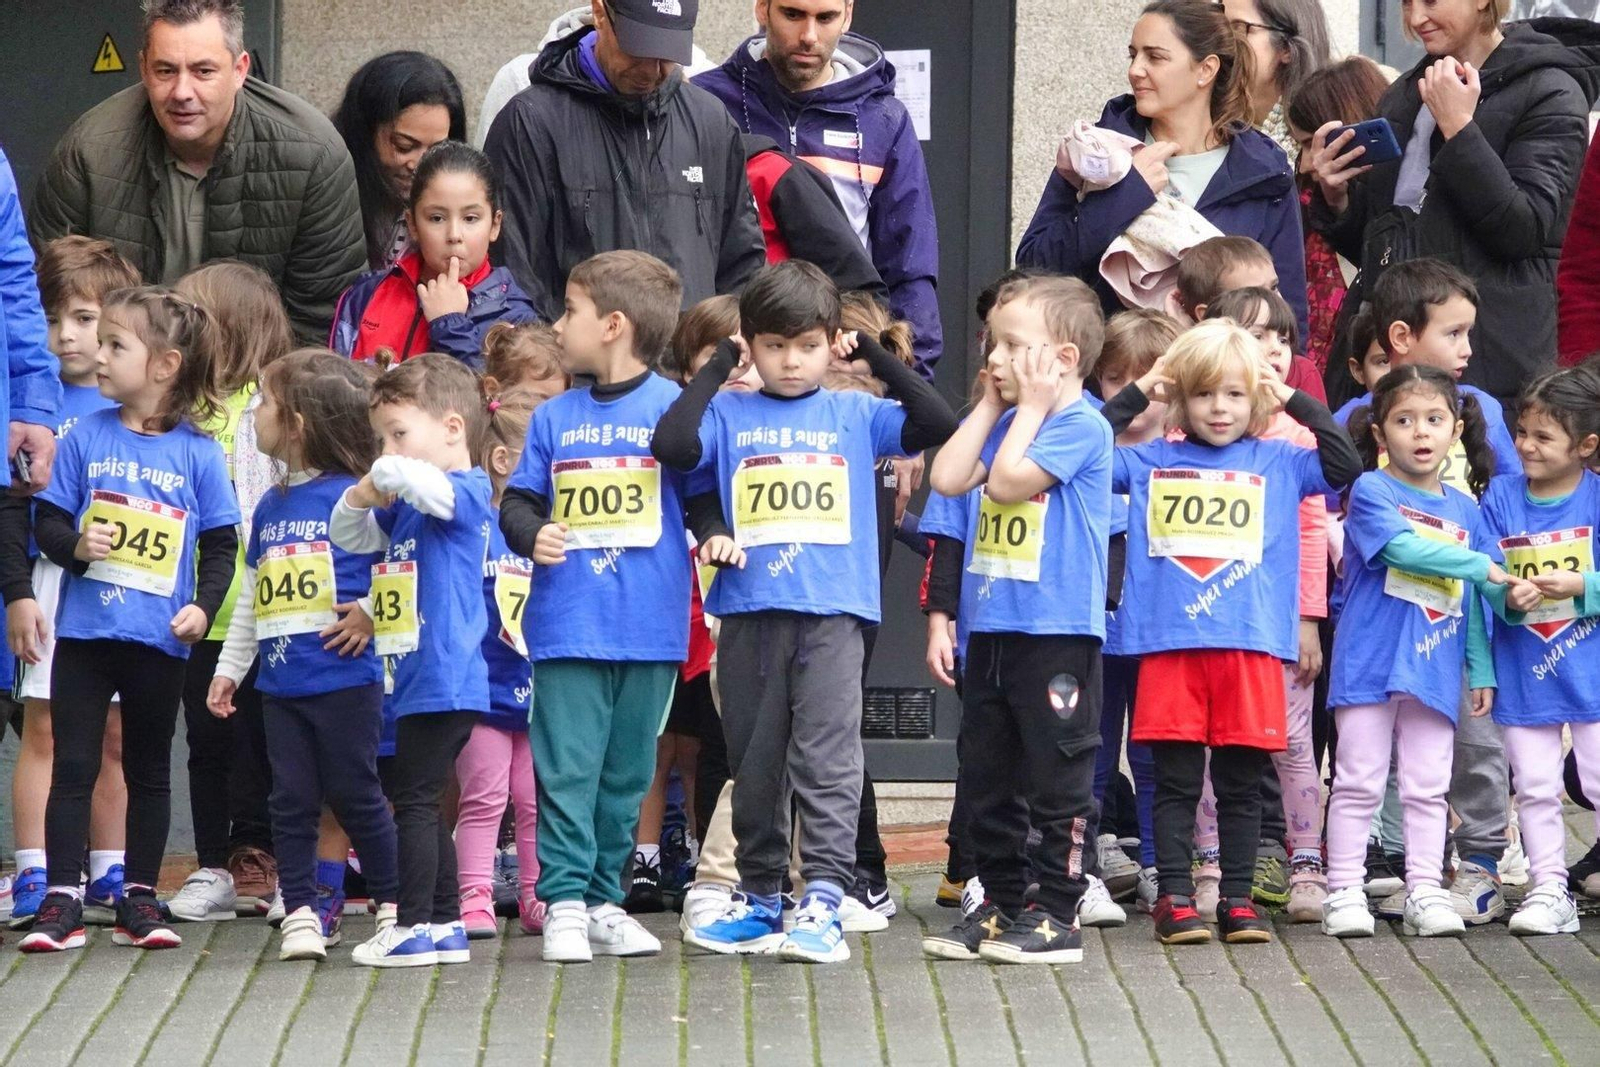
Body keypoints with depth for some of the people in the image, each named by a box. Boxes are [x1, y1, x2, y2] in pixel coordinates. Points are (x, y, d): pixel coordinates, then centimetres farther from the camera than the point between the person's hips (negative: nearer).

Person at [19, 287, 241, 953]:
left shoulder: (198, 454, -3)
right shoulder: (86, 437, 0)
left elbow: (221, 544, 2)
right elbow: (46, 521, 1)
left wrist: (204, 606, -12)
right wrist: (75, 545, -19)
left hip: (159, 641, -1)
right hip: (83, 630, 1)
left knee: (148, 771, 11)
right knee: (73, 766, 1)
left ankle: (139, 898, 19)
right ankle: (62, 899, 3)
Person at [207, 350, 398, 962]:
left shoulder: (356, 497, -10)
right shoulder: (270, 509, 13)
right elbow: (251, 597, 21)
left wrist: (372, 615, -16)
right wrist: (229, 668, 21)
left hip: (344, 678, -7)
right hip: (281, 680, 7)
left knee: (353, 794, 0)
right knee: (292, 799, 6)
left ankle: (396, 904, 12)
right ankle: (301, 911, 11)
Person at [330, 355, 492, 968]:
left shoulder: (465, 491, -11)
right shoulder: (405, 508, 17)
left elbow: (415, 482, -32)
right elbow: (349, 536, 22)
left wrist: (385, 476, -12)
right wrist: (362, 496, 2)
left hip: (443, 680, -10)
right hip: (420, 681, 10)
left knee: (414, 798, -7)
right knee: (420, 802, 14)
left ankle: (414, 927, -5)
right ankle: (447, 925, 20)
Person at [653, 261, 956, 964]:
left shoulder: (855, 416, 7)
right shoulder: (729, 416, 7)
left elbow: (937, 423, -5)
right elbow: (671, 445, -11)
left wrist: (875, 354, -2)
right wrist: (719, 365, -4)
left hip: (833, 614, -2)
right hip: (749, 614, 2)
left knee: (827, 759, -11)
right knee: (754, 763, 11)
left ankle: (822, 903, -16)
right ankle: (760, 901, 21)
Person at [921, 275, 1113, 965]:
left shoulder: (1082, 426, -11)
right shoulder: (1010, 422, 14)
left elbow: (1008, 482, -20)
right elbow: (949, 479, 3)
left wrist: (1029, 406, -10)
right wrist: (991, 405, 6)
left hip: (1057, 630, -9)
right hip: (993, 627, 9)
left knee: (1057, 778, -2)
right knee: (987, 776, 13)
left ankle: (1058, 915, 2)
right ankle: (1000, 903, 22)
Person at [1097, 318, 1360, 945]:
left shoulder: (1279, 464, 9)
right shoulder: (1151, 462, 9)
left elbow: (1346, 465, -1)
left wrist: (1295, 401, 0)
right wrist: (1137, 394, 3)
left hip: (1252, 645, 0)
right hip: (1169, 643, 0)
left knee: (1241, 782, 6)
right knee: (1176, 780, 2)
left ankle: (1238, 899, 12)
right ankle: (1175, 899, 5)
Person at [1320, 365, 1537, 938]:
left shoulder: (1465, 510, 13)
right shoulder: (1371, 492, -3)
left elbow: (1473, 603, 17)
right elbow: (1402, 547, -19)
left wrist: (1482, 671, 13)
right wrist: (1483, 565, -16)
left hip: (1436, 671, 4)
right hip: (1371, 664, -4)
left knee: (1427, 788, 6)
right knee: (1358, 782, -1)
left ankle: (1425, 891, 10)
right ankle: (1344, 891, 2)